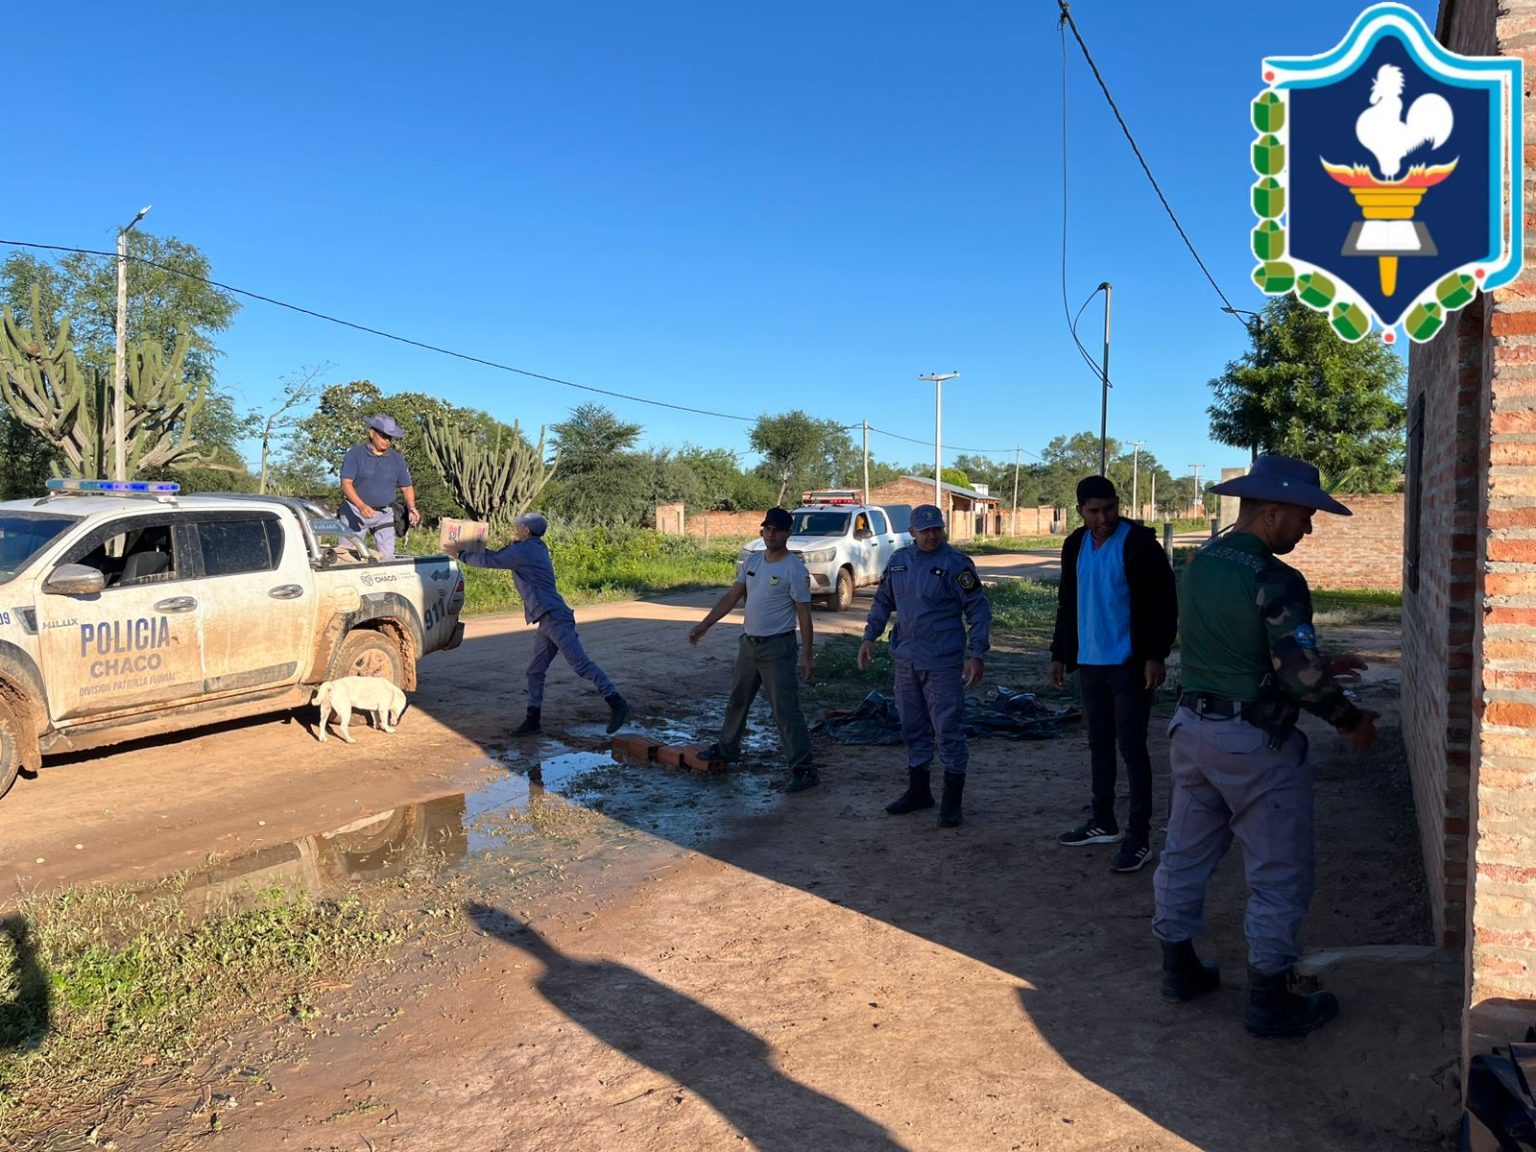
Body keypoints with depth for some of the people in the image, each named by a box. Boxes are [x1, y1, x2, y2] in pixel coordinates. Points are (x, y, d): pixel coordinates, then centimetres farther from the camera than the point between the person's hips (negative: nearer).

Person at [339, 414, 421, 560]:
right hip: (356, 512, -3)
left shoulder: (397, 459, 6)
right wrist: (361, 506, -29)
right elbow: (346, 484, -14)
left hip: (384, 514, 3)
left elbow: (406, 487, 12)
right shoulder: (355, 454, -5)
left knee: (387, 556, 0)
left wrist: (411, 508, -8)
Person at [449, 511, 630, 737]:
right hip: (547, 620, 10)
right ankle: (533, 719, 15)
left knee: (581, 664, -12)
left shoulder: (523, 551, -9)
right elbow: (499, 556, 31)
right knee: (535, 671, 11)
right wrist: (468, 550, 28)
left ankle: (616, 703, -11)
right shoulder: (535, 549, 19)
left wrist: (461, 554, 10)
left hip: (554, 618, -10)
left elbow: (490, 560, -5)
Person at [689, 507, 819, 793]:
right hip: (748, 642, 8)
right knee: (737, 699, 22)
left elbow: (804, 614, -14)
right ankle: (727, 748, 42)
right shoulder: (752, 561, 6)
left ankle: (804, 769, -3)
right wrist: (704, 625, 8)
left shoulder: (795, 569, -15)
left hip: (777, 646, -7)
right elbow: (732, 597, 11)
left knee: (785, 709, -8)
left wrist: (806, 655, -16)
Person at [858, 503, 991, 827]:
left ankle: (952, 801, 9)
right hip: (906, 660, 6)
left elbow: (978, 611, -9)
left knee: (947, 729, -3)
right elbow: (883, 601, 18)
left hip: (943, 664, -6)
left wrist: (976, 654, -15)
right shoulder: (899, 560, 7)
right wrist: (870, 636, 9)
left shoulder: (956, 564, -10)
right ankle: (918, 790, 30)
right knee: (912, 727, 15)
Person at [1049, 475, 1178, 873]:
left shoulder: (1139, 542, -11)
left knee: (1131, 746, -4)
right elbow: (1067, 604, 16)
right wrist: (1059, 653, 14)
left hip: (1130, 663, -6)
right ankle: (1104, 822, 26)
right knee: (1099, 743, 14)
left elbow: (1164, 602, -11)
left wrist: (1156, 655, -16)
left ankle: (1139, 836, 3)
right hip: (1090, 663, 7)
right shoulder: (1075, 546, 8)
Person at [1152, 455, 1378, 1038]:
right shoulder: (1276, 580, -19)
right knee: (1279, 875, 7)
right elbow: (1299, 675, -21)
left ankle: (1178, 967, 31)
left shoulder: (1197, 565, 6)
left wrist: (1319, 667, 17)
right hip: (1254, 743, -8)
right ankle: (1269, 1000, 16)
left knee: (1185, 853, 17)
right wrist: (1351, 721, -4)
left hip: (1193, 726, 8)